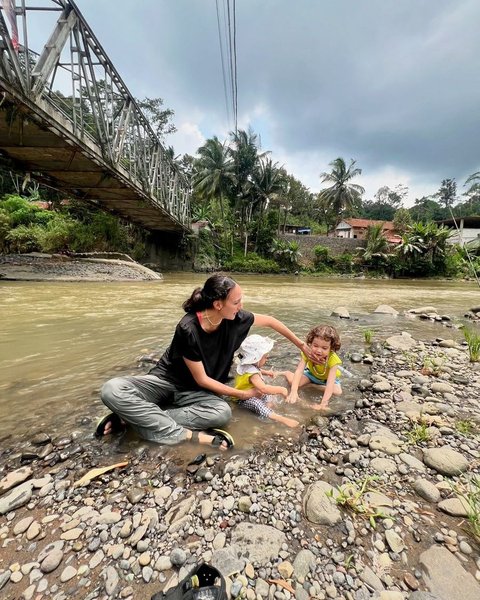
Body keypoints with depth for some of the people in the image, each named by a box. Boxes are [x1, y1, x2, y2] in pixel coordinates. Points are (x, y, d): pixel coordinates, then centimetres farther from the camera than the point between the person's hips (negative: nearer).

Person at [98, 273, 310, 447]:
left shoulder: (235, 318, -16)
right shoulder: (188, 329, -30)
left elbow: (269, 321, 1)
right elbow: (202, 379, -20)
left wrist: (301, 345, 9)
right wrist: (240, 393, -10)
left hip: (193, 392, 4)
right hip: (166, 382, -4)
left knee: (223, 412, -29)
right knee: (112, 390, -31)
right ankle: (185, 434, -29)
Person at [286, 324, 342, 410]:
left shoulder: (333, 359, -37)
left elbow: (330, 383, -41)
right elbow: (299, 371, -38)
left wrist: (323, 404, -48)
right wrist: (294, 392, -50)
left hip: (327, 378, 0)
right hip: (311, 373, 0)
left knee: (338, 392, -28)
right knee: (292, 381, -23)